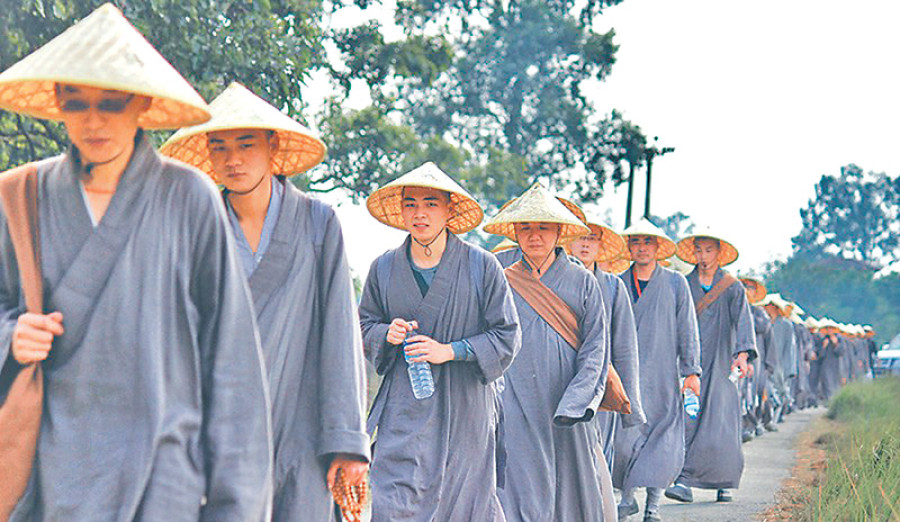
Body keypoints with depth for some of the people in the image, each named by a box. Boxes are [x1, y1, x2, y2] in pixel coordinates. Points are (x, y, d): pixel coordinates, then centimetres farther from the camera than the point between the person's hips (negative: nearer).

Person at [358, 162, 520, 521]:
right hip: (404, 410, 2)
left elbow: (507, 336, -2)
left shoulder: (482, 266, -3)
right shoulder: (384, 269, 5)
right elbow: (365, 323, 18)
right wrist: (387, 334, -5)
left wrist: (450, 351, -13)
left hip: (465, 408, -1)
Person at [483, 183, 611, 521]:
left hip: (568, 413, 0)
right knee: (520, 490, -8)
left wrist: (574, 404, -12)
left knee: (572, 492, 2)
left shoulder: (583, 283, 7)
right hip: (517, 407, 0)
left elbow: (595, 350, 1)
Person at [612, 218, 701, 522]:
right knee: (624, 436, -7)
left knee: (662, 439, -1)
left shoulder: (675, 283, 6)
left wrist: (692, 371, 1)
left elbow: (687, 329, 6)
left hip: (662, 375, 0)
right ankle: (627, 497, 9)